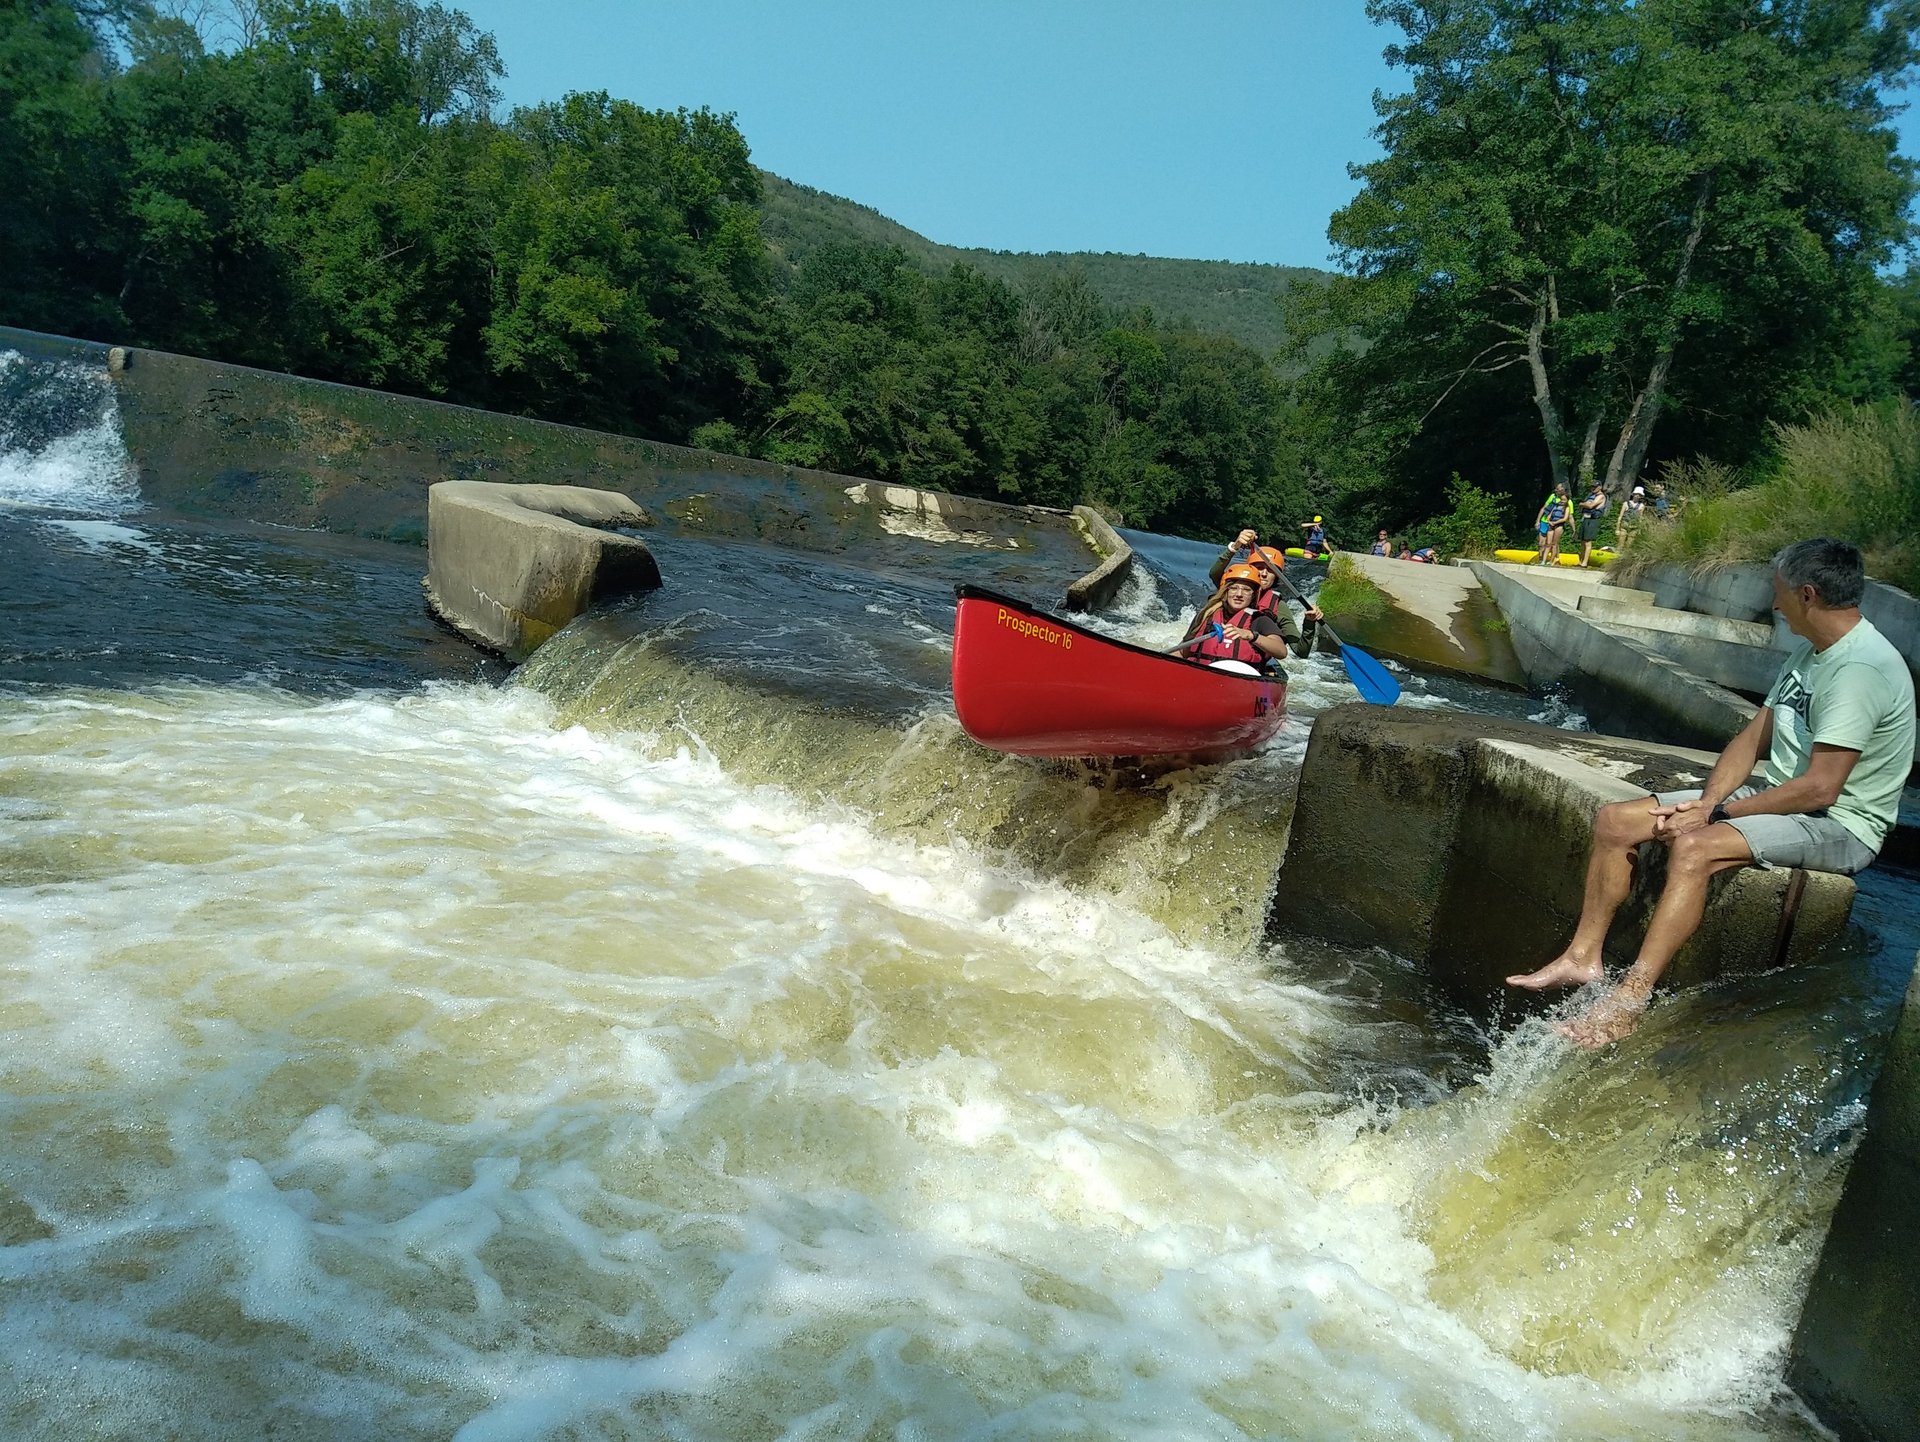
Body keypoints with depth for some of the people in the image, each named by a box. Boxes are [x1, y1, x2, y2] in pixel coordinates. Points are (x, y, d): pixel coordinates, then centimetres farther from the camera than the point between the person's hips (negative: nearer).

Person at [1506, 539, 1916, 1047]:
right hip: (1777, 796, 10)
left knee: (1694, 847, -35)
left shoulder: (1862, 669, -22)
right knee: (1614, 821, -2)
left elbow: (1820, 789, -26)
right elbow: (1754, 737, 9)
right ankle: (1583, 957, 1)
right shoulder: (1809, 653, 10)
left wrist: (1715, 813, -19)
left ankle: (1627, 1001, -34)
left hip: (1840, 824, -10)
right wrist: (1708, 800, -8)